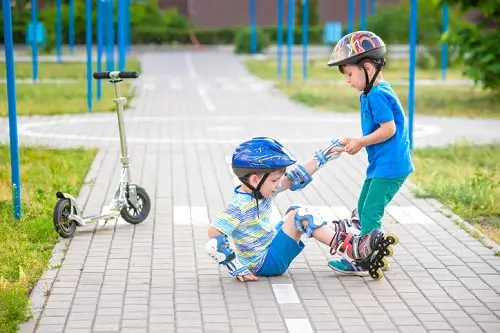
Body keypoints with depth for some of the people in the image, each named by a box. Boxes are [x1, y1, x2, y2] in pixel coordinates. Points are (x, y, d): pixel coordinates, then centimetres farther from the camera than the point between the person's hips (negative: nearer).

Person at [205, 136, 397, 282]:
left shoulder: (260, 190, 0)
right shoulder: (240, 206, -25)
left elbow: (294, 179, 9)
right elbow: (214, 233, -32)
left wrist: (324, 156, 10)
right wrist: (235, 267, -29)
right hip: (264, 264, -10)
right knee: (301, 216, -19)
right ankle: (352, 249, -21)